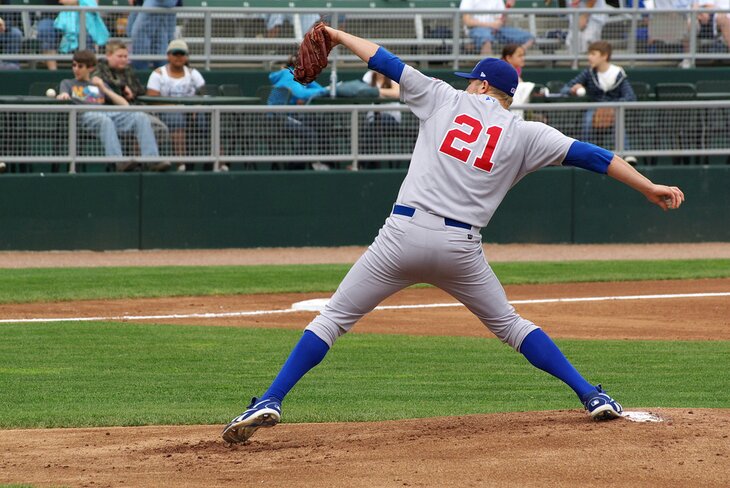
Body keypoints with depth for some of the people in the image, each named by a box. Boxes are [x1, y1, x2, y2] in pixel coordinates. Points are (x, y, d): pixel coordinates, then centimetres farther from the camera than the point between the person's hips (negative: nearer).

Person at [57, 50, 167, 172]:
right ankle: (119, 162, -57)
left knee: (141, 117, -25)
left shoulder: (99, 84, 35)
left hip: (109, 113, 4)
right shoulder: (68, 83, 32)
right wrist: (63, 95, -17)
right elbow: (61, 96, 8)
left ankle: (152, 159, -38)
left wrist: (104, 89, 12)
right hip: (86, 115, -4)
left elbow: (124, 104, 23)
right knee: (105, 121, -42)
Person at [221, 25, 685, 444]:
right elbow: (589, 155, 6)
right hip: (460, 248, 2)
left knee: (333, 319, 6)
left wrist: (339, 37, 30)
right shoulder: (524, 134, 9)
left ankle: (270, 402, -6)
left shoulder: (447, 100, 10)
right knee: (509, 324, 20)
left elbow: (386, 62, 16)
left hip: (403, 235, -1)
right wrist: (650, 187, 9)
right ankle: (593, 396, 12)